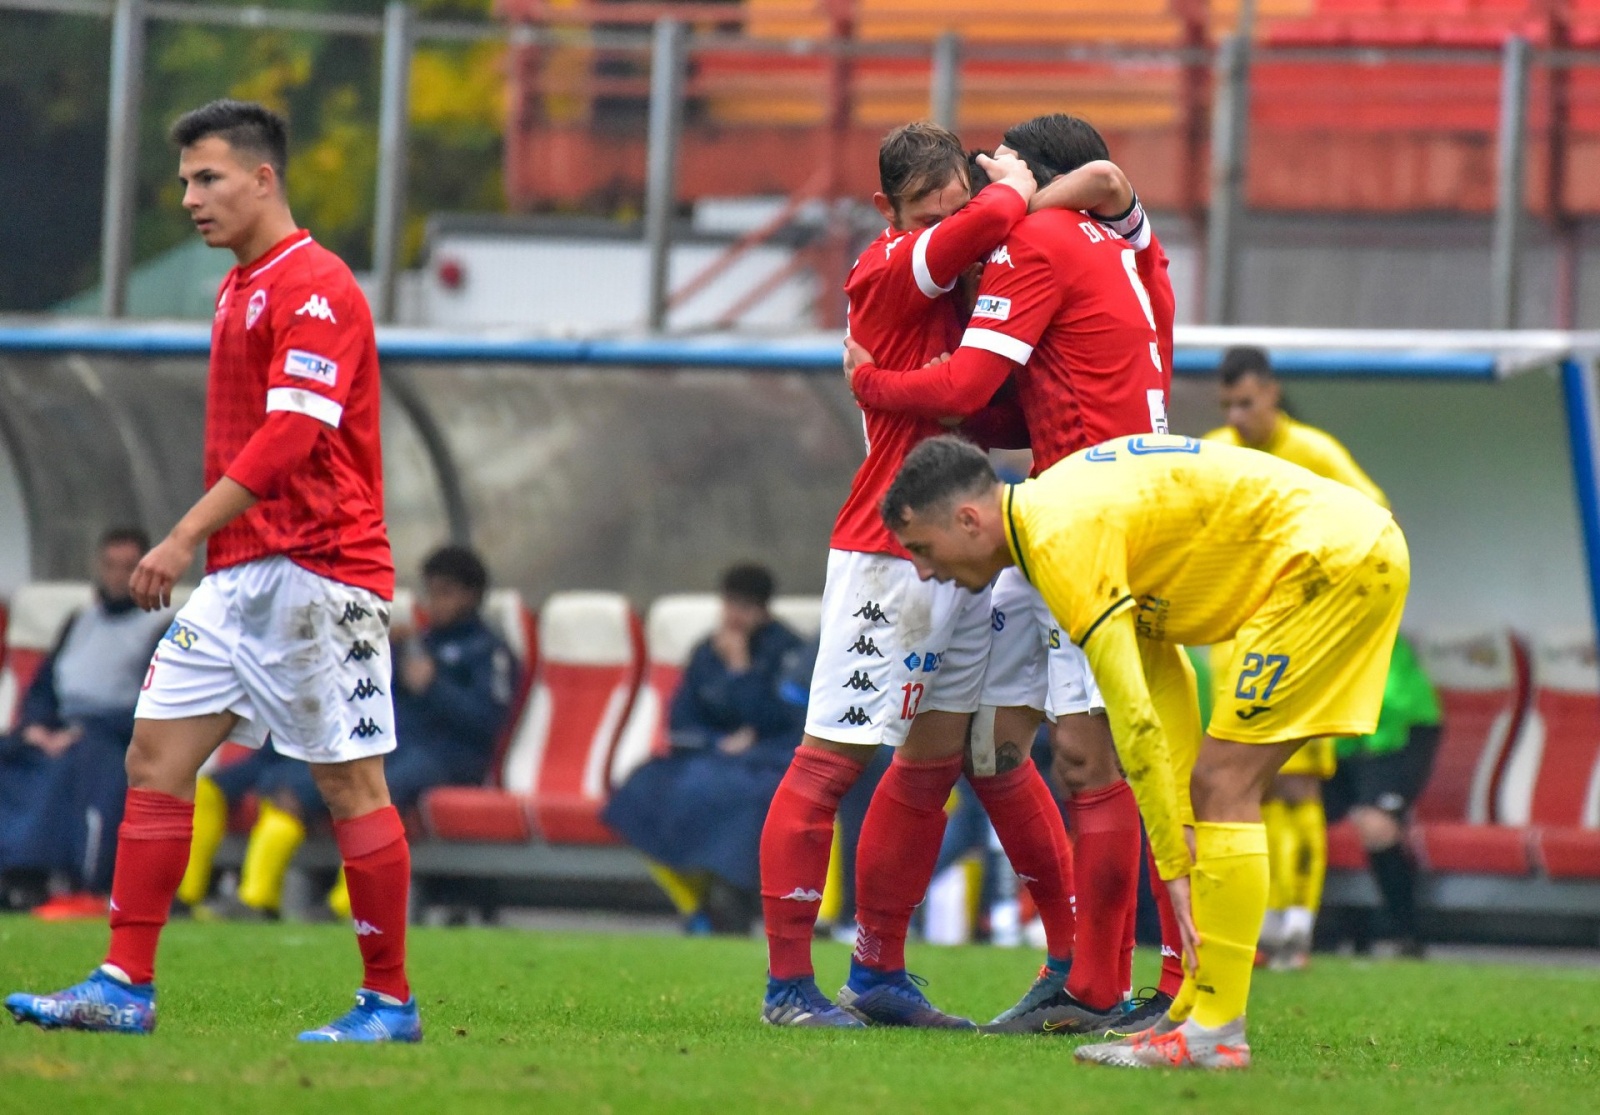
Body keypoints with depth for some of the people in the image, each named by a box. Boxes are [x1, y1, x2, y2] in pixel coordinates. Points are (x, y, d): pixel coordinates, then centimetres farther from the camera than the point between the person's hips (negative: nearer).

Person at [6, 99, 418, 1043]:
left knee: (351, 786, -3)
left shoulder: (316, 289, -13)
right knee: (155, 760, 3)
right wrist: (203, 546, 18)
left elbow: (290, 435, -22)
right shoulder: (243, 290, 17)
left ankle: (391, 1003, 3)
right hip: (239, 576, 10)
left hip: (318, 574, -9)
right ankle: (125, 988, 2)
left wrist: (188, 536, -24)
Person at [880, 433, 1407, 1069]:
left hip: (1332, 558, -10)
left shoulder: (1062, 541, -17)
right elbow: (1165, 681, 14)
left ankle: (1215, 1033, -12)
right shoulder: (1053, 509, 13)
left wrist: (1175, 867, -15)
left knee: (1221, 783, -11)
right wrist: (1183, 842, 8)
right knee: (1219, 786, 12)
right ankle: (1198, 1011, 15)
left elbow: (1135, 717, -20)